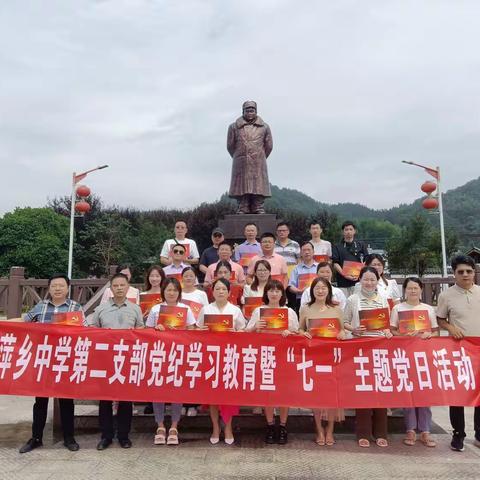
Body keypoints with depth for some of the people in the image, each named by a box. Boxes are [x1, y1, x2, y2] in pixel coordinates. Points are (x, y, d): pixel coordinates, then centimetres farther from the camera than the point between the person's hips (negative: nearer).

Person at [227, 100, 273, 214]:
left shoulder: (264, 127, 10)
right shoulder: (234, 127, 8)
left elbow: (269, 146, 13)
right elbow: (230, 146, 11)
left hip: (258, 165, 0)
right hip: (241, 165, 0)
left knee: (258, 190, -3)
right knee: (242, 191, -3)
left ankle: (259, 211, 0)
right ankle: (242, 211, 1)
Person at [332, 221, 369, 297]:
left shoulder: (361, 245, 12)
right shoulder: (337, 247, 8)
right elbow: (335, 263, 1)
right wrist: (345, 275, -13)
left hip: (358, 280, 1)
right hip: (342, 282, 0)